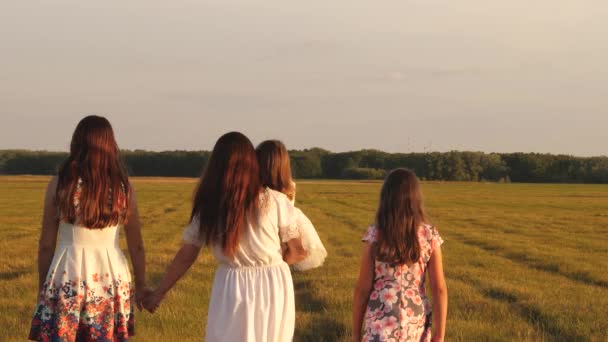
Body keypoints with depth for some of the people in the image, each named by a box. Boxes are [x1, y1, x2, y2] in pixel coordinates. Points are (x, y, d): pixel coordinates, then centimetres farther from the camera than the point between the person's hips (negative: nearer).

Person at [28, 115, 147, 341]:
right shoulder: (123, 188, 1)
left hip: (68, 275, -2)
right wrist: (141, 285, 20)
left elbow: (46, 244, -1)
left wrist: (42, 288, 10)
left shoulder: (59, 185, -4)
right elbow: (136, 246, 7)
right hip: (111, 276, 2)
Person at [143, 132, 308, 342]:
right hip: (273, 286, -1)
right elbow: (298, 251, 0)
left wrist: (158, 293, 16)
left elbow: (185, 257, 3)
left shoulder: (208, 209, -4)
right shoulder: (275, 202, -9)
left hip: (232, 289, 1)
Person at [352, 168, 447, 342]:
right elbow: (439, 289, -5)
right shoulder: (430, 236, -3)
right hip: (416, 323, 3)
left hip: (382, 324, -3)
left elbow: (363, 289, -6)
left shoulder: (374, 236, -9)